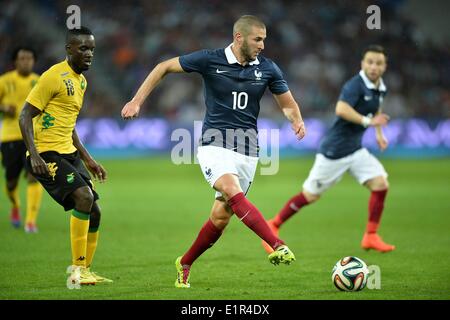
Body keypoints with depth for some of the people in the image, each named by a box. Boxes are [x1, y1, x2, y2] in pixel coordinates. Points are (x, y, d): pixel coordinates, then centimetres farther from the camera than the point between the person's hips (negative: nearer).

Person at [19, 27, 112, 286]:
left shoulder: (82, 81, 16)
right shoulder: (55, 76, -12)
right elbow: (26, 116, -15)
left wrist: (87, 159, 25)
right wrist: (34, 155, -26)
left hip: (69, 154, 9)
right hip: (47, 155, -9)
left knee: (94, 213, 7)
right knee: (84, 196, -25)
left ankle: (85, 271, 21)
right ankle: (77, 271, -18)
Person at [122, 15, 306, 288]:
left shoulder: (267, 68, 3)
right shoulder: (210, 60, -5)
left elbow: (288, 104, 14)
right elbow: (164, 67, 5)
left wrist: (297, 121, -9)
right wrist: (137, 101, 0)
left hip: (248, 147, 3)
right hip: (215, 142, -3)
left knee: (221, 217, 3)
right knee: (233, 192, -31)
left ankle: (184, 264, 24)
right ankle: (278, 246, -42)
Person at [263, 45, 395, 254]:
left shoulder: (380, 89, 7)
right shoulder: (355, 85, -19)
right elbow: (341, 109, -37)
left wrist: (379, 132, 21)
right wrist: (367, 121, -35)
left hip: (355, 150, 8)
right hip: (334, 150, -8)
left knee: (380, 184, -8)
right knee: (310, 195, 1)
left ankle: (371, 237, 2)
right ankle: (273, 226, 19)